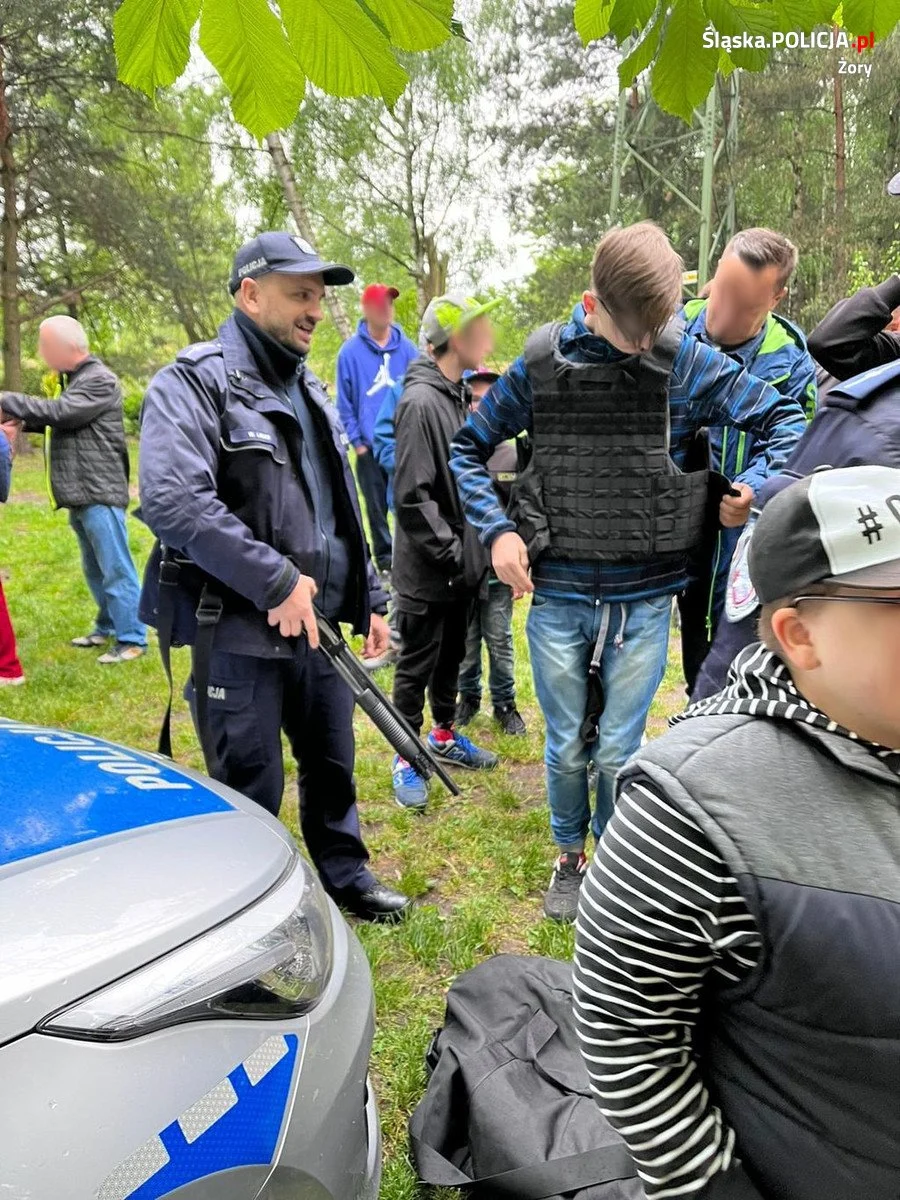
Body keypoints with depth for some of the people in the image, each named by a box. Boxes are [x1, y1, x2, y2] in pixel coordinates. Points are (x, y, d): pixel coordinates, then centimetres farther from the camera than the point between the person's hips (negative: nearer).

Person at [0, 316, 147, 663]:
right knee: (95, 570, 18)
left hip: (99, 494, -10)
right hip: (80, 495, 10)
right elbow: (55, 419, 20)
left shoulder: (99, 381, -13)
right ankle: (108, 627, 30)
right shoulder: (76, 379, 18)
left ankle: (132, 639, 1)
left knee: (116, 570, -5)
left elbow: (57, 412, -21)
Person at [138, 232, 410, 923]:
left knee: (333, 764, 19)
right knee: (250, 790, 6)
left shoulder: (310, 393, 16)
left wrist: (371, 599, 17)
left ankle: (344, 874, 40)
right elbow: (171, 502, -25)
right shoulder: (194, 384, -10)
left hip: (320, 625, 7)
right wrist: (277, 582, -24)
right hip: (239, 633, -7)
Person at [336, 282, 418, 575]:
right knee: (377, 506, 10)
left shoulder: (406, 348, 1)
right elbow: (344, 402, 1)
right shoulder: (350, 351, -2)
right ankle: (384, 556, 23)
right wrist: (356, 441, -3)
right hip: (370, 446, 0)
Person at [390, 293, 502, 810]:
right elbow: (412, 497, -23)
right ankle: (407, 760, 22)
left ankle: (445, 734, 39)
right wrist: (452, 552, -19)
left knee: (452, 655, 21)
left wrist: (473, 546, 9)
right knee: (416, 666, 6)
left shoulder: (460, 396, 8)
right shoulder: (420, 402, -19)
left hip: (463, 563, 8)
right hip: (427, 571, -8)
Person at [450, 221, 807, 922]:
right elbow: (468, 448, 6)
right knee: (567, 750, 13)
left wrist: (754, 489, -10)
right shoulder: (541, 365, -3)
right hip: (556, 597, 1)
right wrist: (497, 529, -6)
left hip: (645, 600, 0)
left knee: (618, 753, 9)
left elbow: (786, 418, 6)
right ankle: (569, 859, 39)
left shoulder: (689, 362, -4)